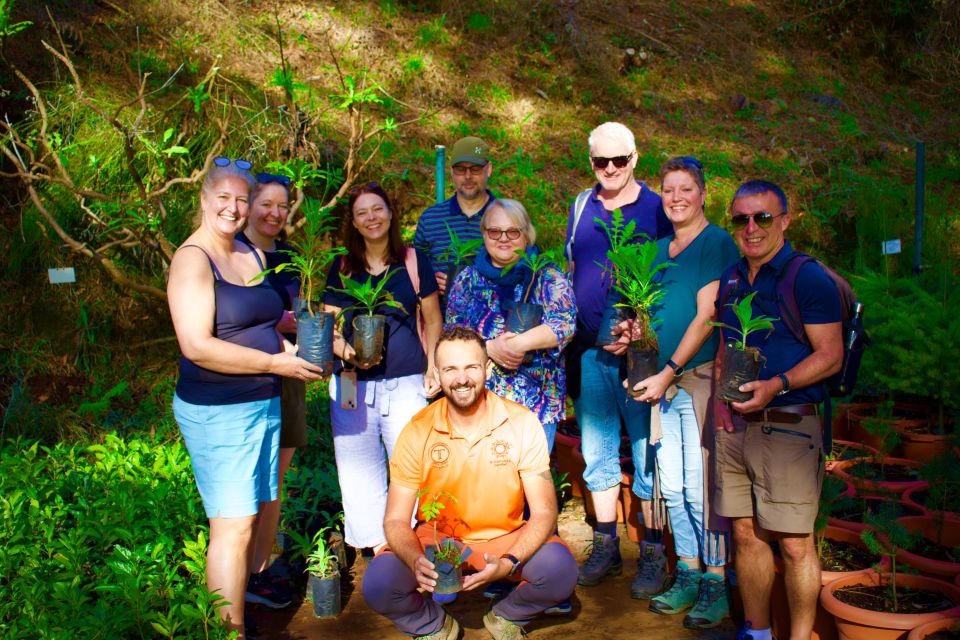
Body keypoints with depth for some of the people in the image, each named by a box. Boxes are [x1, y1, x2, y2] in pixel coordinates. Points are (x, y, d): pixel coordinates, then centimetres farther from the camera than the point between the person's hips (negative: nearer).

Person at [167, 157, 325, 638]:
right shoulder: (193, 259, -12)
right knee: (233, 526, -6)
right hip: (217, 411, -8)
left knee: (257, 514, 14)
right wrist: (274, 364, -18)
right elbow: (196, 345, -21)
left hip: (264, 403, 8)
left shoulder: (253, 255, 13)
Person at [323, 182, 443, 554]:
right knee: (359, 470, 9)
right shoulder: (342, 267, 6)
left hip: (405, 383, -1)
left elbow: (433, 320, 11)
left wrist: (433, 366, 2)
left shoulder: (413, 261, 4)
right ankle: (375, 545, 24)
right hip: (352, 384, 2)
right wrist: (348, 353, -14)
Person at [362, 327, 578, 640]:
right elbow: (396, 519, -11)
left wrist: (508, 563, -31)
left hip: (508, 537, 0)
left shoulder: (522, 423, -14)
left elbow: (543, 513, -13)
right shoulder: (418, 432, -14)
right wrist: (416, 562, -34)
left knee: (561, 570, -28)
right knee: (378, 583, -26)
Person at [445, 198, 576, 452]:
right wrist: (490, 348, -14)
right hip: (480, 401, 2)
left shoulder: (548, 277, 1)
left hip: (537, 402, -1)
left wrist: (517, 344, -21)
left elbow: (565, 323, -11)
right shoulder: (468, 279, 7)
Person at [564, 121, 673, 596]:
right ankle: (606, 546, 24)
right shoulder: (581, 206, 12)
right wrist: (569, 333, 9)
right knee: (597, 451, 11)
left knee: (647, 454, 1)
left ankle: (653, 554, 14)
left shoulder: (657, 210, -2)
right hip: (588, 351, 5)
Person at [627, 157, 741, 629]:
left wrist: (669, 373, -15)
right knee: (672, 488, 11)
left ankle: (716, 583, 10)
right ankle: (688, 575, 24)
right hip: (663, 380, 7)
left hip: (701, 377, -7)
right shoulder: (659, 249, 15)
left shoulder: (717, 243, -6)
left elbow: (706, 317, -12)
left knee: (701, 488, -4)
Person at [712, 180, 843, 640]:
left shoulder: (809, 278, -7)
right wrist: (721, 395, 11)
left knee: (794, 543, -1)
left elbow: (830, 356, -10)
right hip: (734, 425, 6)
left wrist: (777, 385, -23)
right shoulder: (730, 279, 13)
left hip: (788, 426, -6)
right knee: (745, 534, 13)